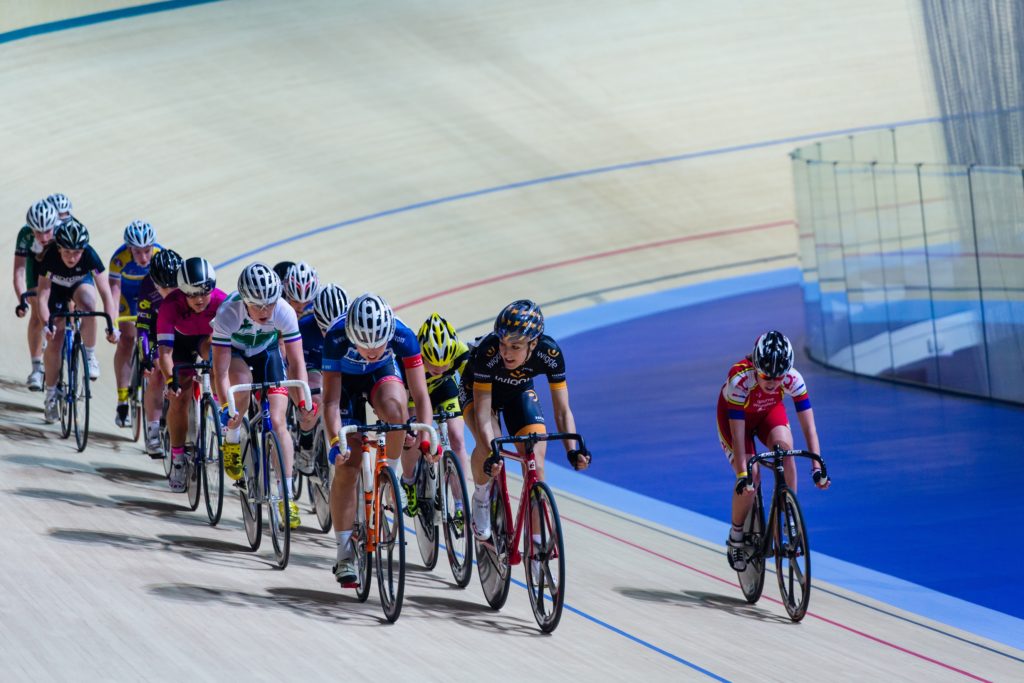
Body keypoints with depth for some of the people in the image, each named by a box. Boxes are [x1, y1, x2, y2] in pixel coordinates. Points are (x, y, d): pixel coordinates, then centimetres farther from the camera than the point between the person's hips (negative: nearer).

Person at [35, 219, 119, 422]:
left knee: (87, 303, -36)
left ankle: (90, 355, -16)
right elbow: (42, 297, -33)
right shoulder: (50, 258, -34)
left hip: (81, 284, 0)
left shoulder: (90, 256, -34)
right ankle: (51, 394, 12)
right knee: (54, 343, -6)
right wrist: (47, 325, -48)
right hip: (57, 288, 0)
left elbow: (105, 293, -32)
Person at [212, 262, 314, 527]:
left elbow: (296, 364, -27)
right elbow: (221, 371, -35)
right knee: (242, 385, -35)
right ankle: (232, 440, -6)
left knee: (278, 421, -11)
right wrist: (226, 407, -47)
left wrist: (302, 401, -40)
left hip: (266, 352, 1)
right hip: (234, 352, -1)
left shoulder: (284, 312, -33)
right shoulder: (227, 314, -37)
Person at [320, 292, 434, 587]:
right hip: (346, 379, 0)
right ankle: (345, 553, 0)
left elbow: (420, 395, -32)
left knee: (393, 408, -36)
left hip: (383, 374, 0)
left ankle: (406, 474, -11)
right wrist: (335, 442, -46)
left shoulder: (403, 336, -34)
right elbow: (331, 400, -33)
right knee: (347, 465, -8)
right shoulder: (336, 338, -36)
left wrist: (426, 437, -44)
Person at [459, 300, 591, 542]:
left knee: (536, 458, -14)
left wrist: (572, 450, -42)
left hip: (519, 392, 2)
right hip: (477, 389, -2)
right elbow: (483, 413, -39)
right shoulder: (488, 351, -40)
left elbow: (562, 411, -26)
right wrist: (491, 454, -54)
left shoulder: (550, 353, -33)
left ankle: (536, 542, -4)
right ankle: (481, 498, -2)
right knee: (488, 444, -31)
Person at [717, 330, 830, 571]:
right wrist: (742, 473, -44)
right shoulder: (740, 380, -40)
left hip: (770, 411, 2)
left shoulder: (793, 379, -32)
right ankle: (736, 538, 2)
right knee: (750, 475, -20)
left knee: (784, 447, -29)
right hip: (734, 414, -2)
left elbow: (809, 427, -30)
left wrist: (817, 466, -39)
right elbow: (738, 434, -38)